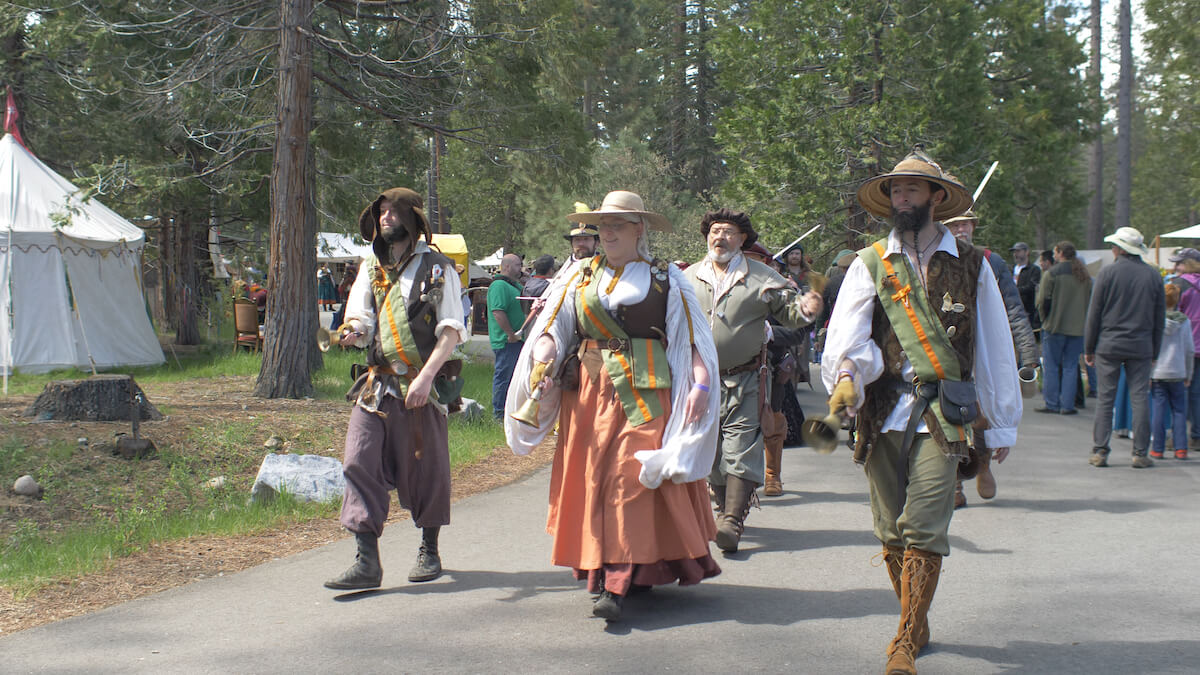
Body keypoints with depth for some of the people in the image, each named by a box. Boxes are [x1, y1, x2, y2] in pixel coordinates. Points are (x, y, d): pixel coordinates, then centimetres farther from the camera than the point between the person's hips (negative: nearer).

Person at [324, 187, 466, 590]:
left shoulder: (437, 268, 1)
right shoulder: (371, 266, 14)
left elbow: (451, 331, -5)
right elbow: (360, 319, 11)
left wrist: (426, 376, -18)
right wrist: (353, 333, -15)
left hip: (422, 386, -3)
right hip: (377, 385, 4)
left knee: (426, 468, 5)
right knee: (360, 464, -9)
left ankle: (429, 551, 24)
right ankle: (367, 561, -9)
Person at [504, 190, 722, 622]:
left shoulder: (665, 279, 6)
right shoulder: (581, 278, 15)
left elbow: (692, 338, 0)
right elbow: (551, 327, 6)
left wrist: (700, 384, -13)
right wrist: (543, 362, -14)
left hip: (641, 391, -4)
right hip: (587, 391, 4)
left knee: (629, 478, -12)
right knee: (590, 478, 3)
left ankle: (616, 585, -15)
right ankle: (598, 569, 16)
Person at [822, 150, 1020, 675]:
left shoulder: (970, 265, 8)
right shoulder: (870, 264, 9)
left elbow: (995, 348, 12)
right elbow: (848, 331, -6)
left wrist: (1001, 425, 12)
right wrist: (847, 371, -29)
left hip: (943, 414, -2)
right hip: (883, 410, 2)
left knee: (924, 528, -11)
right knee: (891, 529, 8)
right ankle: (917, 625, 27)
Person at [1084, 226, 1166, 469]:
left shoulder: (1108, 272, -4)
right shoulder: (1153, 275, 4)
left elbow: (1094, 313, -2)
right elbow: (1160, 317, 8)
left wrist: (1089, 347, 6)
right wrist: (1154, 351, 15)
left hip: (1109, 345, -2)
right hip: (1141, 347, 2)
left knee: (1105, 400, 3)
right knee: (1139, 399, 4)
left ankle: (1100, 451, 2)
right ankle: (1140, 453, 2)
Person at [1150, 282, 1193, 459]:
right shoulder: (1184, 322, 0)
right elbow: (1190, 350, 5)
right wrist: (1188, 375, 15)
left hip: (1157, 373, -1)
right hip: (1178, 373, 2)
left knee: (1158, 411, 1)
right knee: (1179, 411, 8)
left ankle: (1158, 449, 4)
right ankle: (1181, 449, 7)